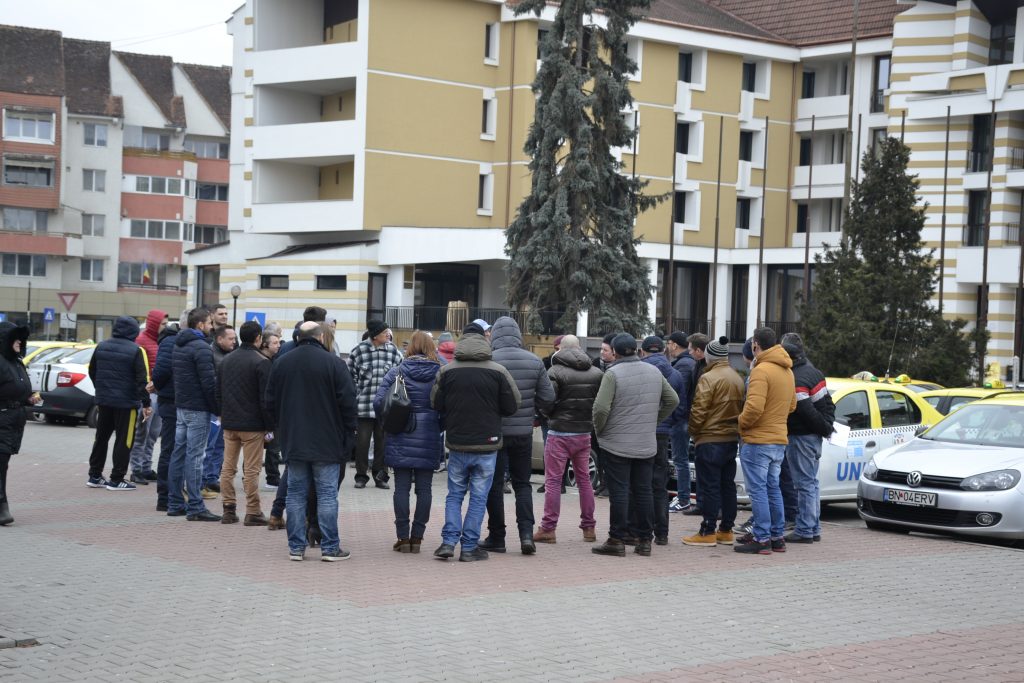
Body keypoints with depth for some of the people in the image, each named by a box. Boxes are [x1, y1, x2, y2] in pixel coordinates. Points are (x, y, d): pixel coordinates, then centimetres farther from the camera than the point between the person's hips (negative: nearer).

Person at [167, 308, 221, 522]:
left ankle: (175, 504, 17)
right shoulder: (201, 347, -15)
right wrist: (218, 409, -12)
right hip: (198, 408, -9)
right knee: (195, 456, -8)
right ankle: (195, 507, -8)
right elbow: (209, 382, -19)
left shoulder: (178, 345, 14)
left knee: (179, 454, 12)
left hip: (181, 406, 9)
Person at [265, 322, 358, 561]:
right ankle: (330, 547, 2)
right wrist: (348, 432, 2)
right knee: (327, 494, 1)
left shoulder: (280, 364, 5)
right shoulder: (333, 363, -8)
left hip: (293, 441, 4)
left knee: (296, 494, 9)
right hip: (327, 443, -4)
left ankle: (296, 546, 9)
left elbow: (270, 402, 11)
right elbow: (348, 401, -9)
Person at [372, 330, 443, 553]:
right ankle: (417, 537, 8)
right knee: (424, 488, 7)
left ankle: (403, 537, 4)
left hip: (400, 440, 0)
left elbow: (378, 402, -8)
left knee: (401, 487, 4)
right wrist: (438, 428, 9)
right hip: (429, 441, 1)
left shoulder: (397, 372, -2)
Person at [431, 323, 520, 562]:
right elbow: (512, 406, -3)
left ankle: (449, 541, 3)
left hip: (457, 443, 2)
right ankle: (469, 547, 7)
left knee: (454, 495, 14)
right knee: (479, 496, 6)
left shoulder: (447, 371, -3)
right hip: (487, 444, -2)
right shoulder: (498, 371, -8)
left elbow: (436, 405, 2)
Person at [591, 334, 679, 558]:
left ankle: (617, 540, 0)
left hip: (617, 444, -5)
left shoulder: (613, 374, -12)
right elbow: (672, 400, 14)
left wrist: (599, 430, -2)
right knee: (643, 492, 10)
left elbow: (601, 408, -18)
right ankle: (644, 540, 13)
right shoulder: (654, 371, 7)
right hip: (647, 445, 5)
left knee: (619, 492, -1)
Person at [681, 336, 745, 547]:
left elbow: (698, 411, -16)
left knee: (709, 486, -5)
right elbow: (742, 408, 15)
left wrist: (694, 432, -2)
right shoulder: (737, 378, 11)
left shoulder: (709, 378, -15)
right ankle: (726, 530, 16)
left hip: (710, 439, -8)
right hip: (732, 439, 8)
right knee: (728, 484, 12)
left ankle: (708, 532, -4)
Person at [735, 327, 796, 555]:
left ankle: (761, 539, -5)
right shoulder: (787, 371, 12)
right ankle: (777, 537, 19)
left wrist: (741, 423, -9)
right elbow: (792, 406, 19)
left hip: (757, 441, -8)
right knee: (773, 489, 15)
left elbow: (754, 407, -25)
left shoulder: (761, 370, -17)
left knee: (758, 490, -4)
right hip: (779, 439, 9)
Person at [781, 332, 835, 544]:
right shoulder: (813, 371, 10)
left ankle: (804, 530, -2)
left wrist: (824, 427, -10)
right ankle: (814, 528, 21)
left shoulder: (793, 379, -19)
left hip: (800, 437, -9)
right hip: (815, 436, 9)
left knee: (805, 483, -5)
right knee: (811, 483, 16)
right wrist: (826, 425, 10)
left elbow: (805, 410, -22)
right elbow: (827, 403, 13)